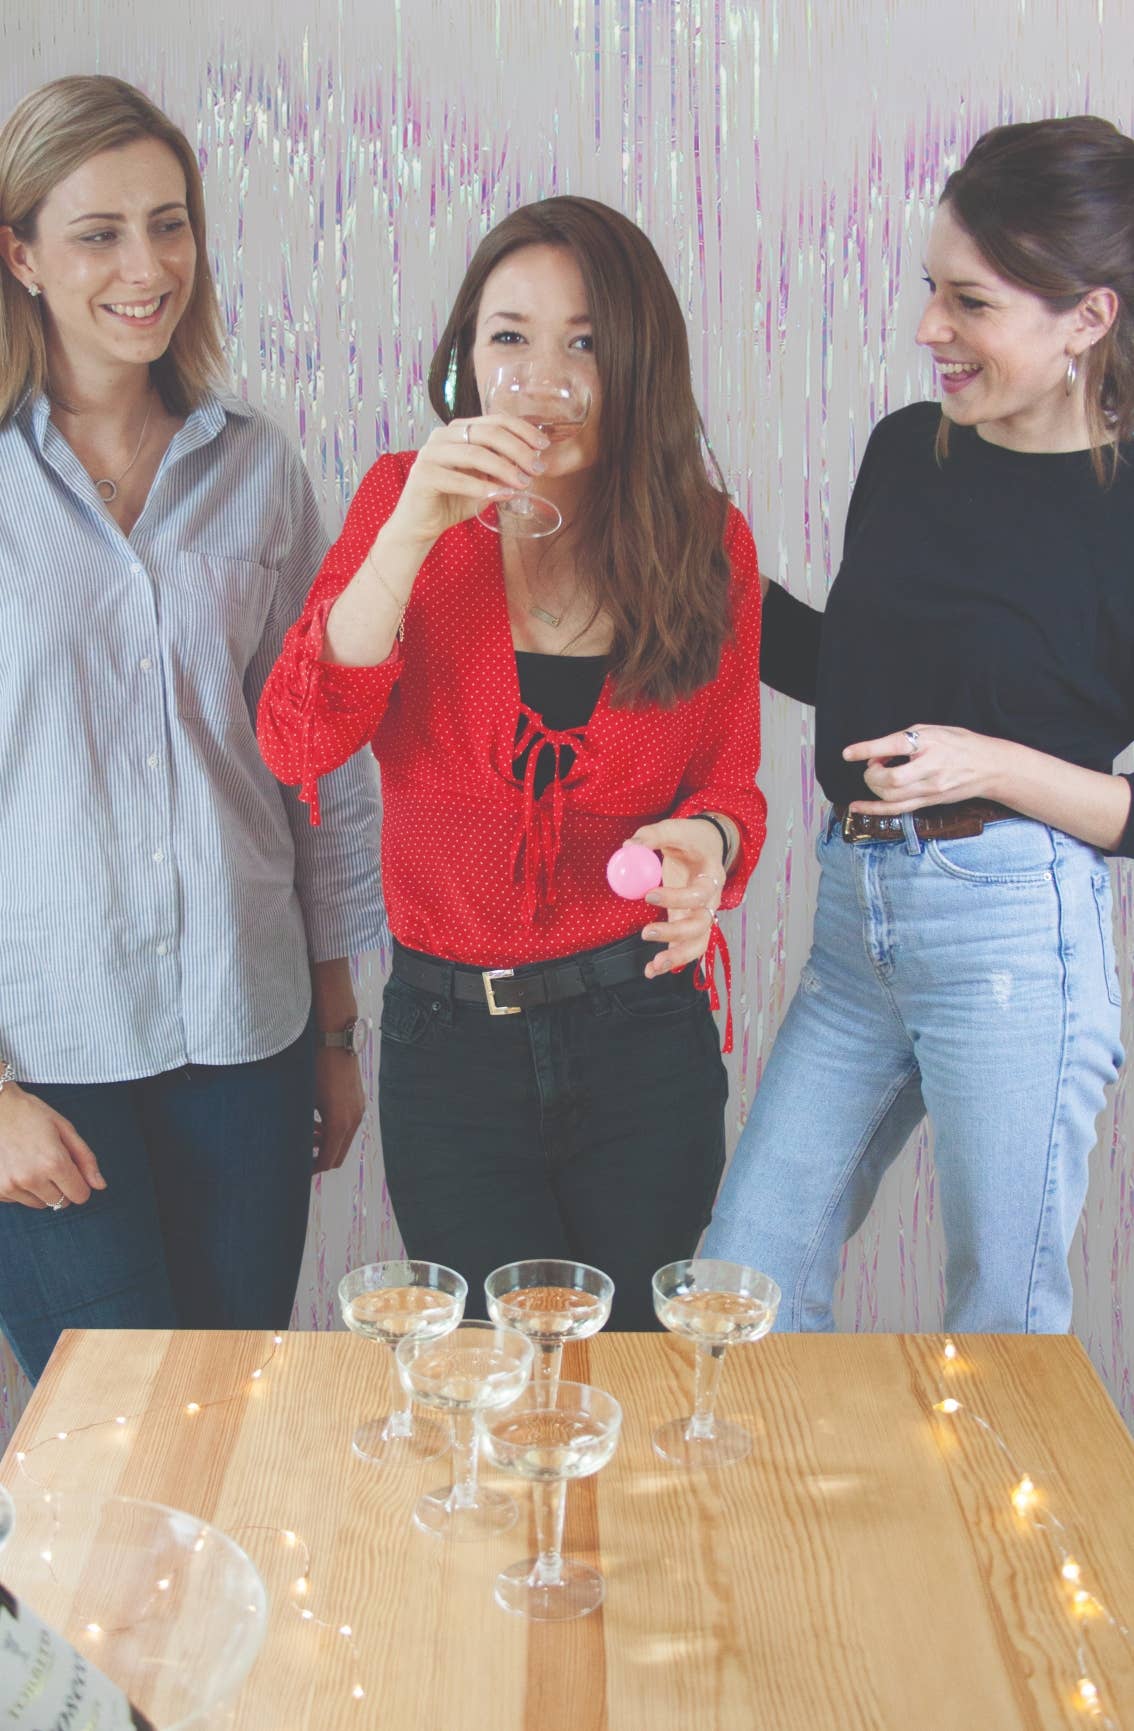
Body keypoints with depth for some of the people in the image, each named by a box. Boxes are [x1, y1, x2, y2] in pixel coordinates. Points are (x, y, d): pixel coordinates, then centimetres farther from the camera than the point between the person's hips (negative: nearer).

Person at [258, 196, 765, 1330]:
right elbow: (296, 746, -15)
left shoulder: (708, 541, -2)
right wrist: (413, 532, -26)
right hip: (446, 1035, 0)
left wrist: (707, 839, -19)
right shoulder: (405, 502, -4)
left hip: (643, 1030, 1)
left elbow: (730, 779, 6)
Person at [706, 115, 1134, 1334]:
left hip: (1016, 935, -6)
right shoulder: (907, 449, 7)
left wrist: (992, 765, -20)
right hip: (857, 910, 6)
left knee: (1003, 1322, 10)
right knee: (743, 1279, 12)